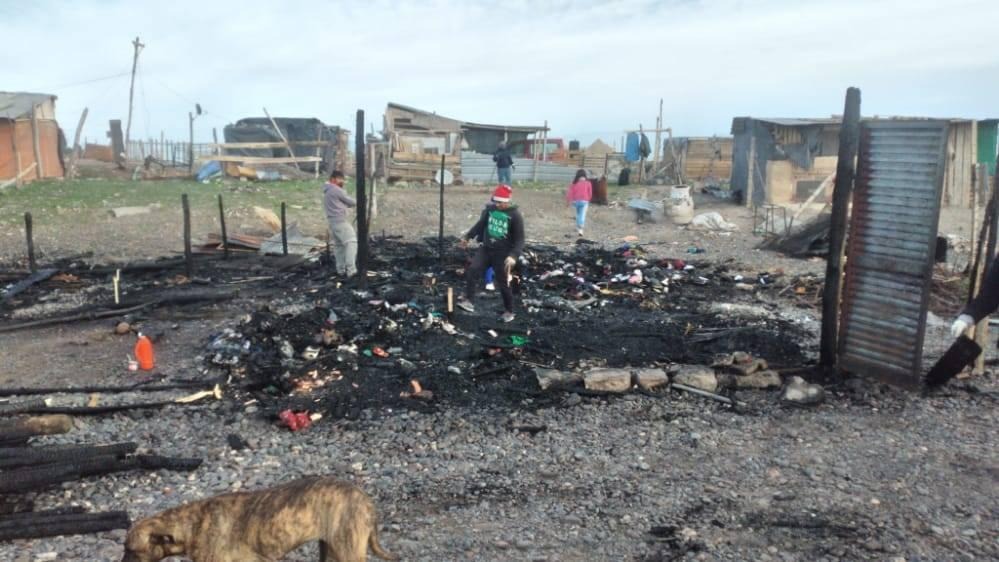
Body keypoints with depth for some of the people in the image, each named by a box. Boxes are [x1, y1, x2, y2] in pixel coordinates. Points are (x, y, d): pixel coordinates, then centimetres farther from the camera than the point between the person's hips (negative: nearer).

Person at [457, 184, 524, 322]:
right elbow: (480, 224, 17)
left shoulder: (515, 215, -15)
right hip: (485, 248, 4)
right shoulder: (489, 209, -1)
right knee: (473, 270, -17)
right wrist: (467, 236, 17)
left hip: (502, 253, -4)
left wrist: (513, 255, -29)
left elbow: (519, 239, -15)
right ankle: (468, 301, -13)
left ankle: (509, 311, 24)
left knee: (503, 283, 6)